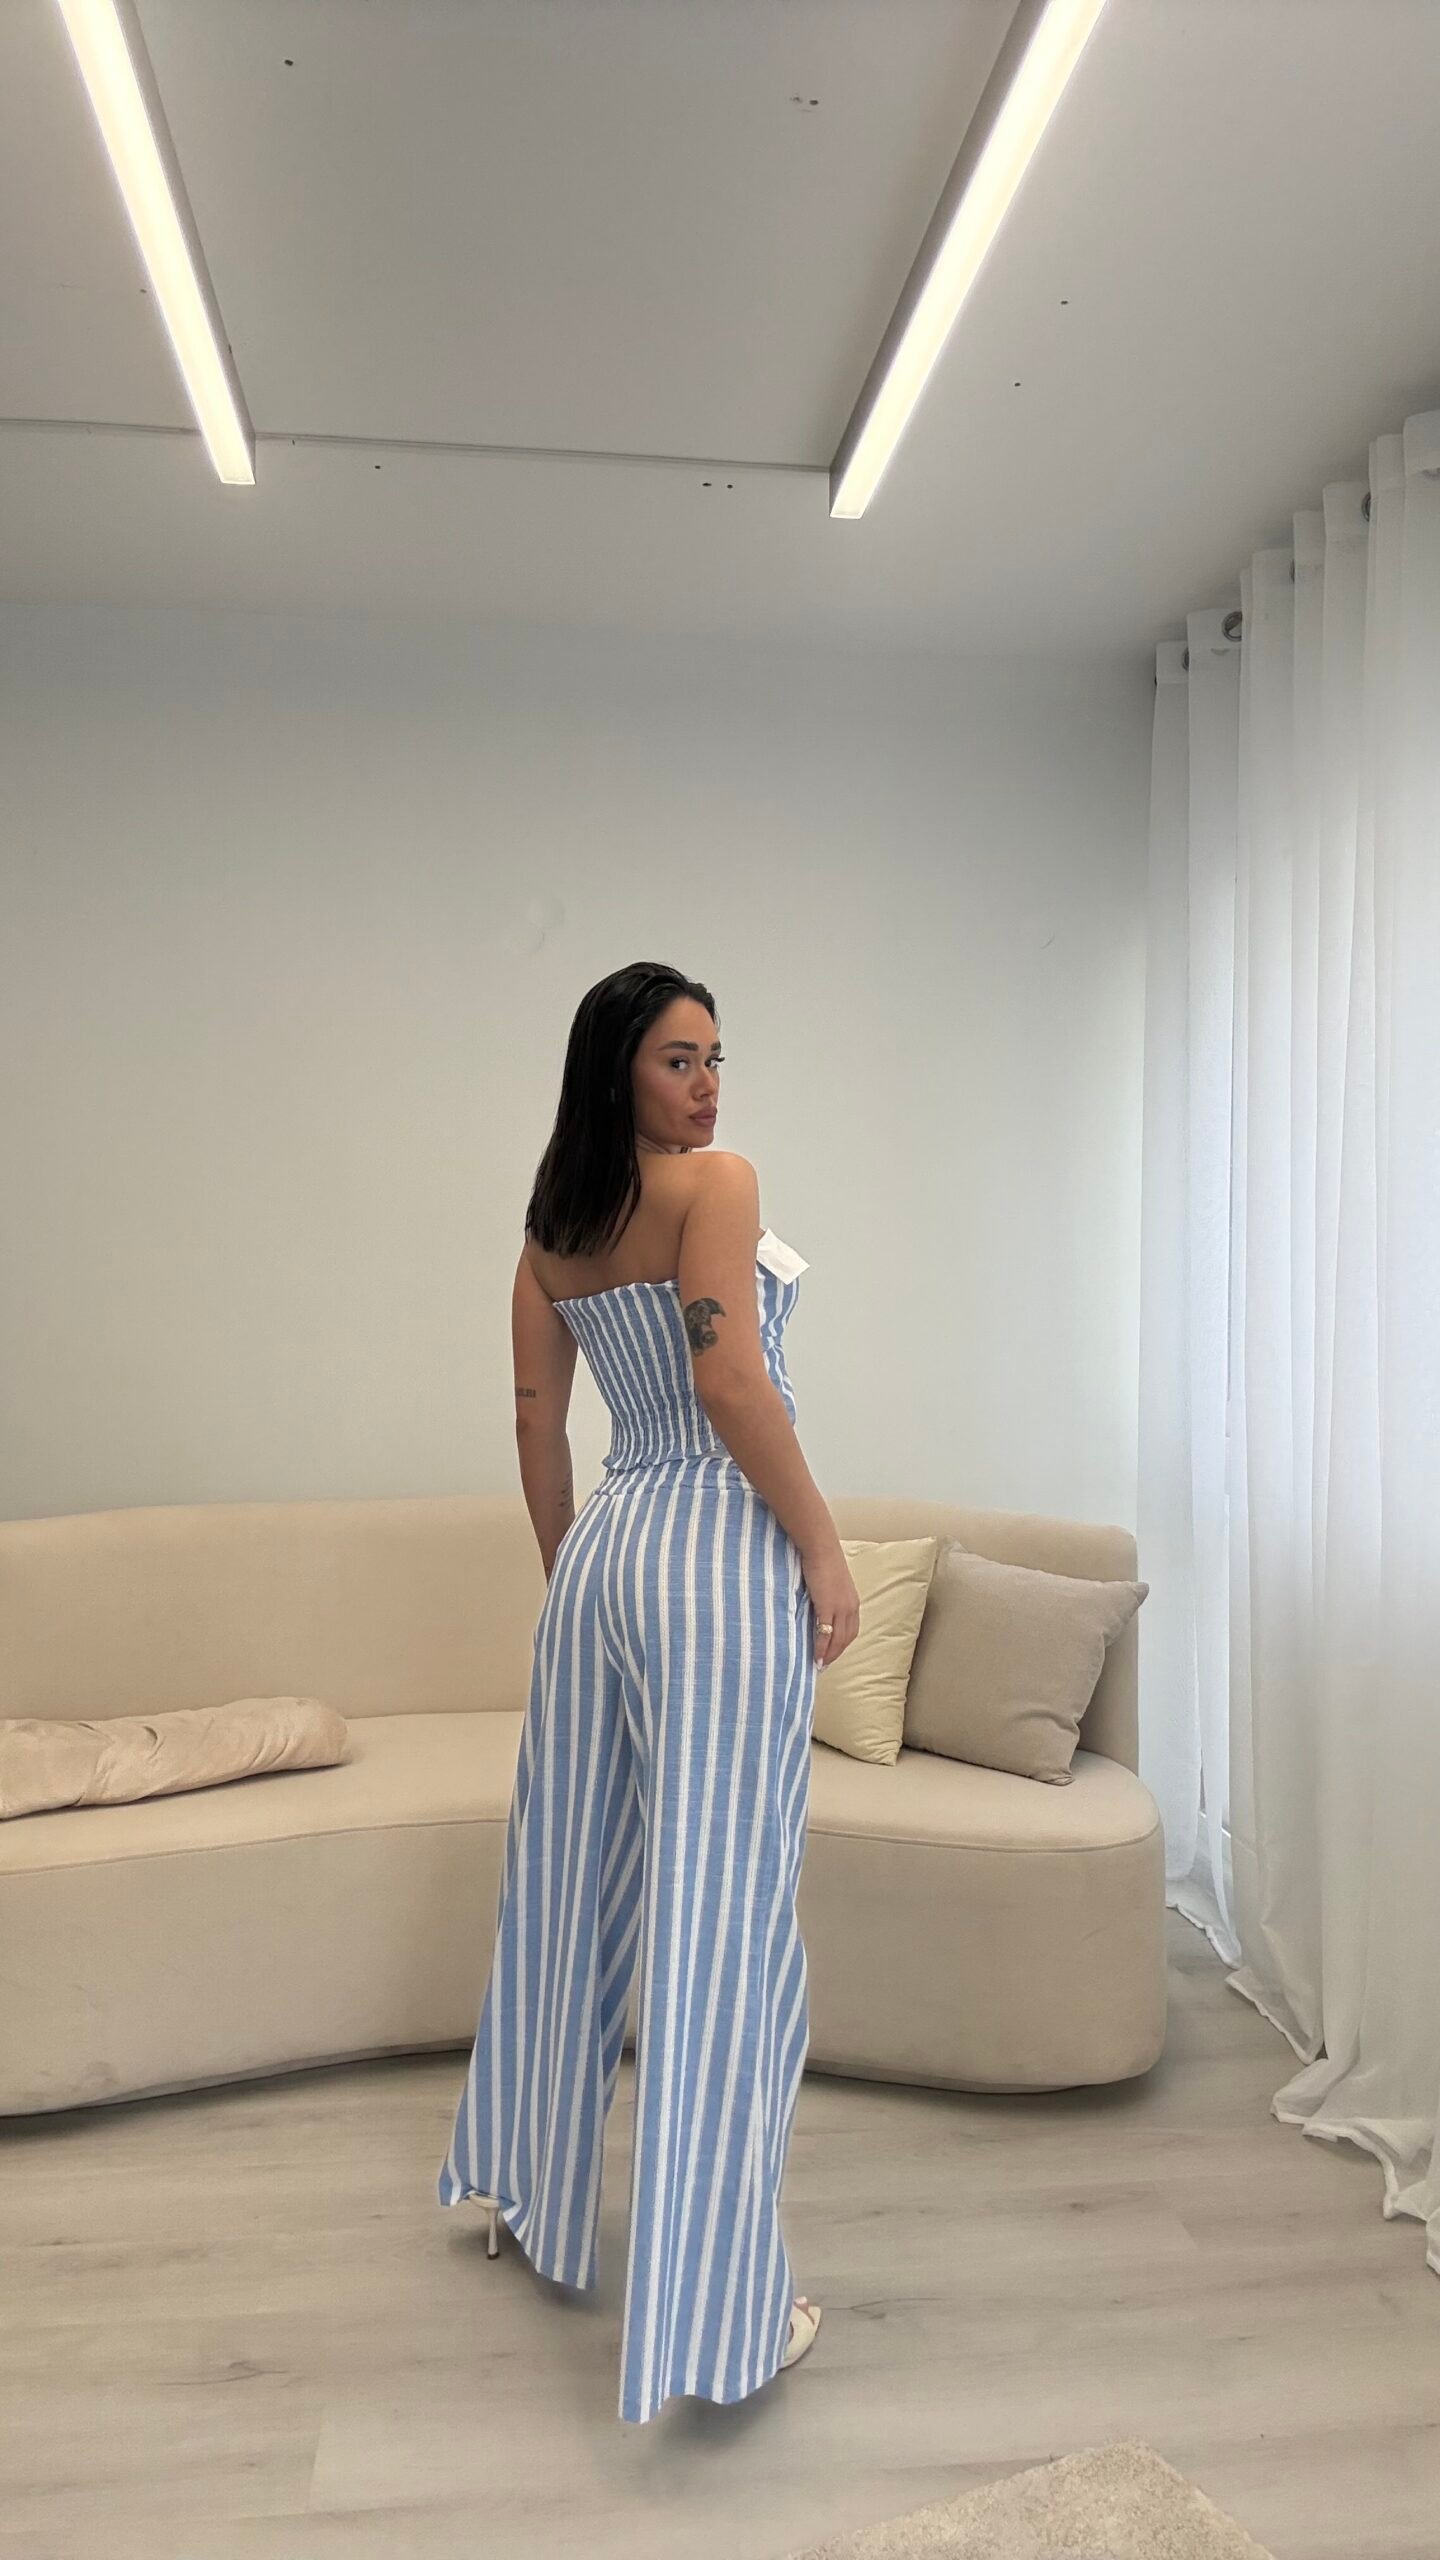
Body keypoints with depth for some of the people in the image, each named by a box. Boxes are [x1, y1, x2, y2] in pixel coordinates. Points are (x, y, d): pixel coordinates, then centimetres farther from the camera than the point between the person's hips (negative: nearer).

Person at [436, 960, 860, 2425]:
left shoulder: (552, 1223, 11)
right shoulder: (715, 1181, -10)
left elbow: (537, 1418, 13)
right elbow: (731, 1382, -21)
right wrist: (824, 1550, -13)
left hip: (602, 1548, 8)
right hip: (722, 1551, -8)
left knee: (570, 1883, 21)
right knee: (719, 1920, 0)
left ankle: (518, 2181, 41)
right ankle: (713, 2308, 12)